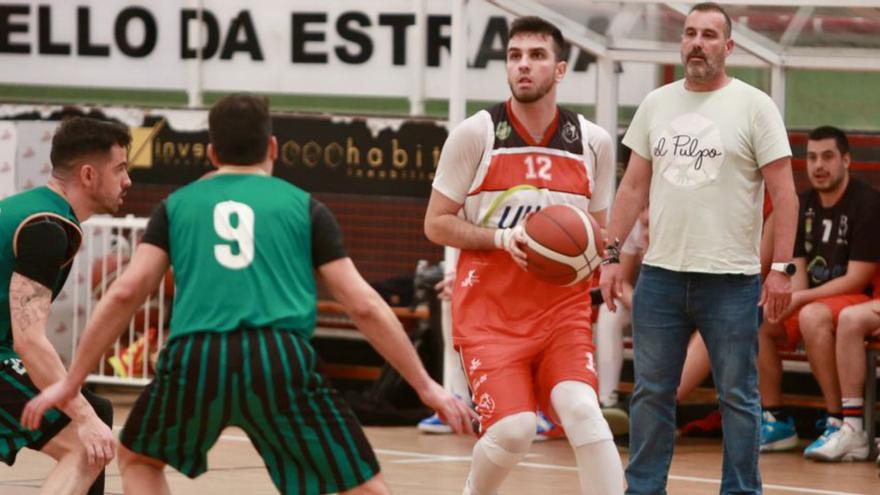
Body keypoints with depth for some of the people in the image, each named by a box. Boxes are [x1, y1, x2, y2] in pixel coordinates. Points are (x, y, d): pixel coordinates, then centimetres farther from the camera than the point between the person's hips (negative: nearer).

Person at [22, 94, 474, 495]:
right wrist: (426, 386, 19)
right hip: (280, 359, -1)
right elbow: (363, 306, 14)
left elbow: (125, 294, 11)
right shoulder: (303, 205, 19)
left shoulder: (178, 205, 21)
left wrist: (70, 383, 16)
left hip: (195, 360, 1)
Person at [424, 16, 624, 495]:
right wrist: (501, 238, -17)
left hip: (561, 309, 2)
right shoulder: (475, 134, -5)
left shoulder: (593, 142, 4)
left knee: (581, 408, -23)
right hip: (489, 311, -2)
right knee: (513, 428, -17)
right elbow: (436, 223, -1)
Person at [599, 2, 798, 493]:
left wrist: (782, 267, -12)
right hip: (661, 274, 4)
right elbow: (634, 186, 14)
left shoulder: (754, 106, -3)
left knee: (738, 396, 3)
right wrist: (613, 254, 6)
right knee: (651, 393, 8)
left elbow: (784, 192, -5)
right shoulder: (657, 104, 10)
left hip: (731, 280, -4)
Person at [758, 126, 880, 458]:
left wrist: (801, 299, -20)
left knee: (813, 316, -38)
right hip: (811, 301, 7)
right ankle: (776, 421, -6)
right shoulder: (804, 204, 10)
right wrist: (789, 300, -14)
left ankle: (839, 422, -33)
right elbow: (797, 268, 9)